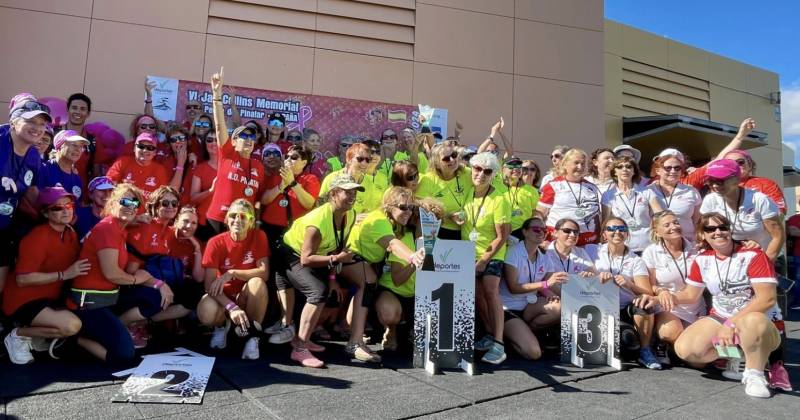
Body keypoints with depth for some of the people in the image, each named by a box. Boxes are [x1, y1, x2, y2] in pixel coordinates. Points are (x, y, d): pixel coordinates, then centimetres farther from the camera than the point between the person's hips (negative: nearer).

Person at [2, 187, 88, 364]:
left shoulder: (70, 233, 4)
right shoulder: (38, 237, -20)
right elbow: (22, 279, -25)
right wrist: (64, 274, -26)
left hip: (50, 299, 8)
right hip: (24, 300, -8)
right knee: (72, 325, -28)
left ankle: (37, 336, 12)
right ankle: (18, 335, -4)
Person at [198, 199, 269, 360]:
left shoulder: (258, 236, -11)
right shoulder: (216, 243, -14)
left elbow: (264, 272, -19)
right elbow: (210, 284, -20)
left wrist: (231, 273, -28)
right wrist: (232, 307, -34)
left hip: (248, 297, 0)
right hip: (224, 296, 0)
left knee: (257, 283, -34)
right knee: (206, 313, -33)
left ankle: (253, 335, -13)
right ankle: (222, 325, 7)